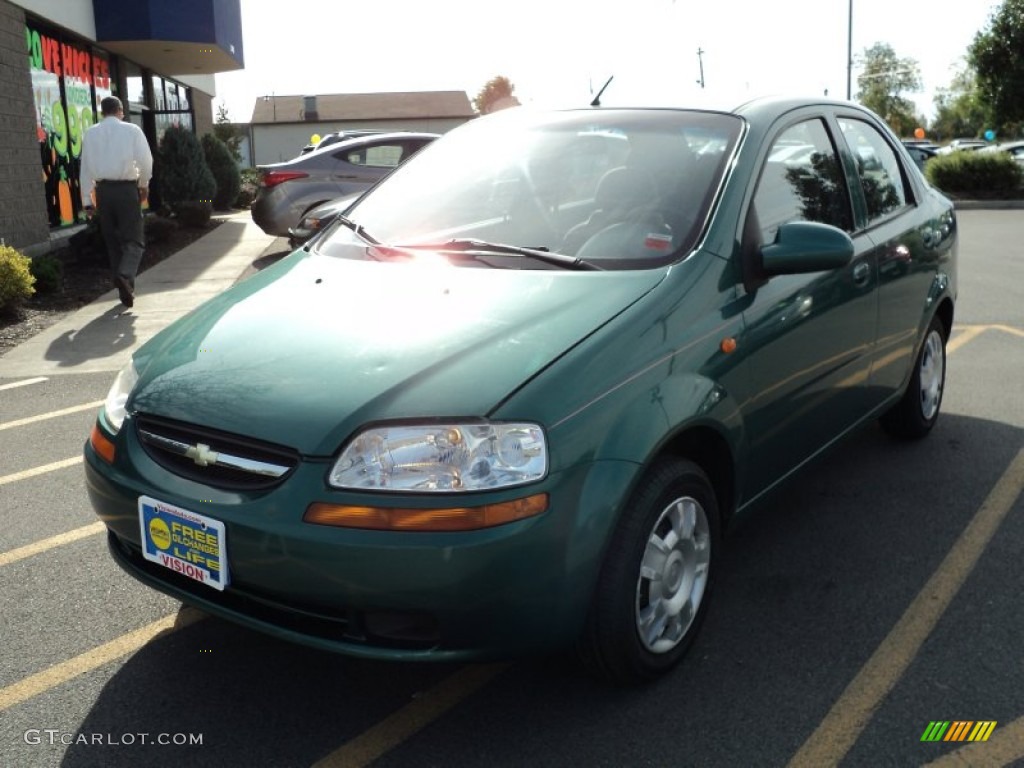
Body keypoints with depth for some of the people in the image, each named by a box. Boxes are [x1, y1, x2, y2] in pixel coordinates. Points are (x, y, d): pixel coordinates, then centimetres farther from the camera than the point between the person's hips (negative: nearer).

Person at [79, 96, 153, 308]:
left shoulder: (90, 133, 9)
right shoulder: (131, 130, 1)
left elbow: (86, 167, 7)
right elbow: (145, 160, -6)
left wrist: (87, 200, 11)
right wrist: (144, 184, 10)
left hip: (102, 190, 3)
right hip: (126, 188, -3)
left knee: (112, 241, 11)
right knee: (134, 239, 1)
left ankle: (125, 290, 13)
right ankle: (125, 275, -26)